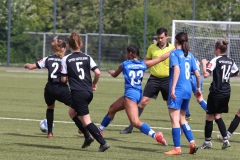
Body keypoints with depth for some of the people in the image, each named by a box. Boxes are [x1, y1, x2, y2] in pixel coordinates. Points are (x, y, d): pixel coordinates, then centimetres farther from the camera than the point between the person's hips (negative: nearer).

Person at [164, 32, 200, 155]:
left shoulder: (174, 53, -5)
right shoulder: (189, 55, 14)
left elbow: (177, 70, -19)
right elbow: (197, 74, 14)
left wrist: (173, 88, -22)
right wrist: (198, 88, 27)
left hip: (178, 90, -7)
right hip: (188, 90, 7)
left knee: (174, 119, -4)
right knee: (181, 118, 19)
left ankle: (177, 148, -5)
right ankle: (192, 143, 8)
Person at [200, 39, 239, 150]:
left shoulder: (216, 60, -13)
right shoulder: (230, 61, 8)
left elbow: (206, 74, -23)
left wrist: (204, 64, -8)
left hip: (216, 92, -7)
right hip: (226, 92, 7)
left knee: (209, 116, 5)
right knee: (218, 116, 17)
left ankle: (207, 141, 11)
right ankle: (225, 139, 7)